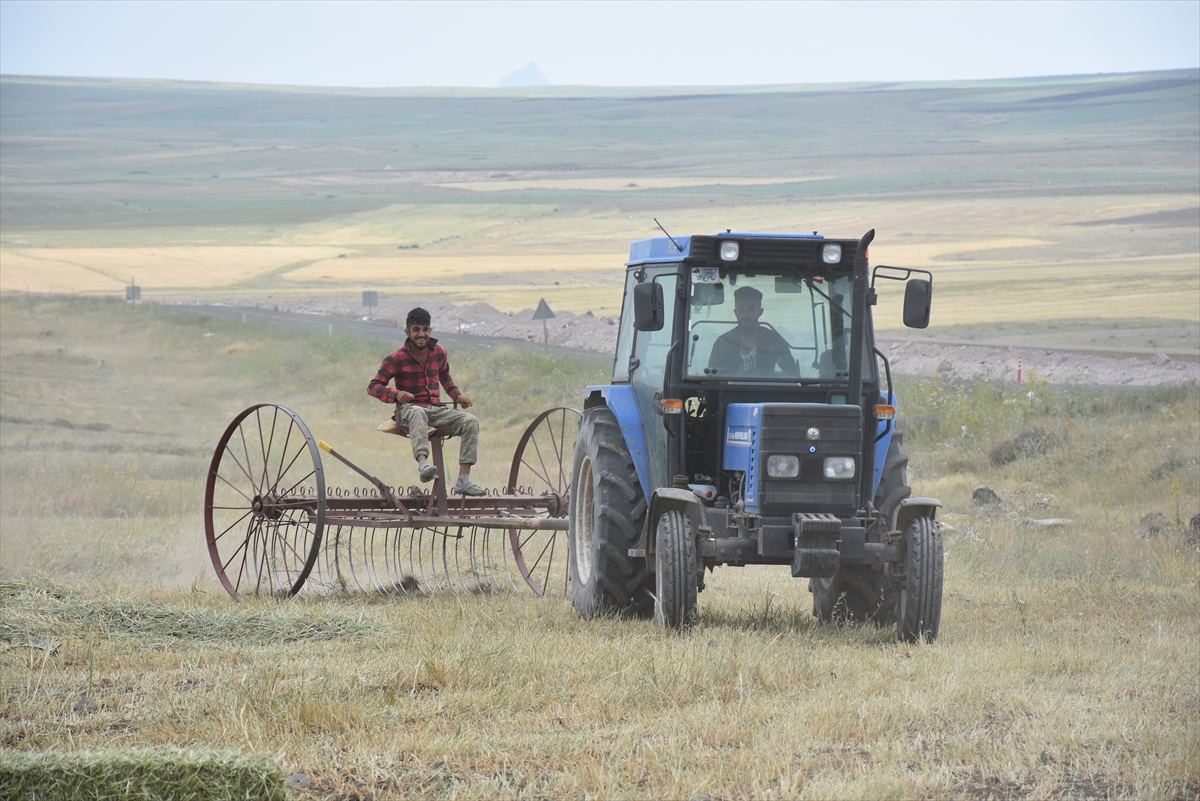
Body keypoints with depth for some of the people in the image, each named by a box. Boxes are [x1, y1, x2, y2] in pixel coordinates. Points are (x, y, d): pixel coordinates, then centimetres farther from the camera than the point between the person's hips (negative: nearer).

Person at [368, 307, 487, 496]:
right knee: (418, 413, -42)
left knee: (471, 422, -18)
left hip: (435, 410, 5)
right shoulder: (396, 359, -4)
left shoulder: (439, 353, 10)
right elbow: (373, 386, -4)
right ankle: (423, 464, -65)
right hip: (409, 408, -5)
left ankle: (463, 481, -24)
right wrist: (396, 394, -22)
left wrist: (457, 395, 11)